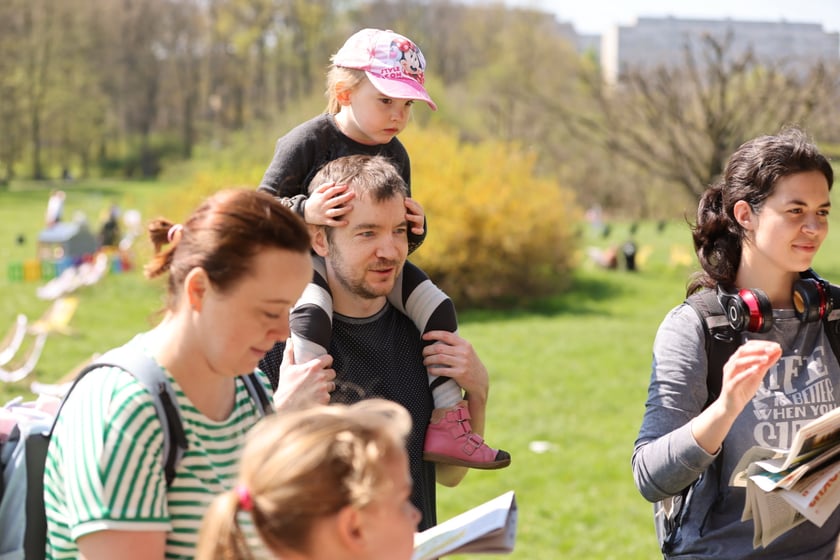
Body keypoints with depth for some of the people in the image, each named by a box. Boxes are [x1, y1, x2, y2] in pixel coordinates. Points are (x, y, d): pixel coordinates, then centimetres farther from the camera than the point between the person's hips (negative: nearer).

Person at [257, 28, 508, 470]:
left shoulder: (395, 155, 4)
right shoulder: (308, 141, -15)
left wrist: (414, 230, -10)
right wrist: (305, 211, -35)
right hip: (309, 256, -6)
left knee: (438, 307, -8)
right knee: (311, 311, -37)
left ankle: (447, 423, -4)